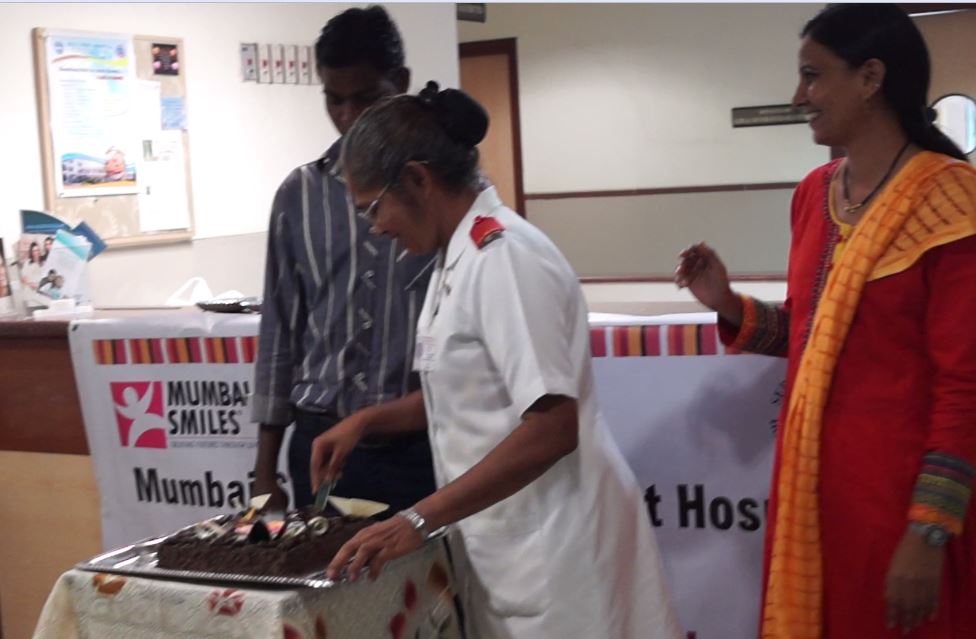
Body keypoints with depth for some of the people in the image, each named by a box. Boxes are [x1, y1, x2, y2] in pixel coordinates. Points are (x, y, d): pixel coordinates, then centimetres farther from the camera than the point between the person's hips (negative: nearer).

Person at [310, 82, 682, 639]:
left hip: (553, 535, -9)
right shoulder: (462, 256, 9)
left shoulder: (503, 254, -19)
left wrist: (419, 521, -23)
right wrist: (367, 420, 12)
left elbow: (551, 427, -25)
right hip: (507, 533, 9)